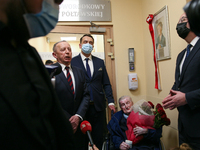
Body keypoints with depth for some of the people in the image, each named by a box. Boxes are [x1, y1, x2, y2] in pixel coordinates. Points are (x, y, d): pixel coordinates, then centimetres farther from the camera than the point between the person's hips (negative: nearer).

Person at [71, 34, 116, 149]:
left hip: (98, 105, 3)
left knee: (99, 136, 13)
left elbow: (106, 84, 10)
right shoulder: (73, 62, -1)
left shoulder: (100, 62, 10)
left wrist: (111, 101, 1)